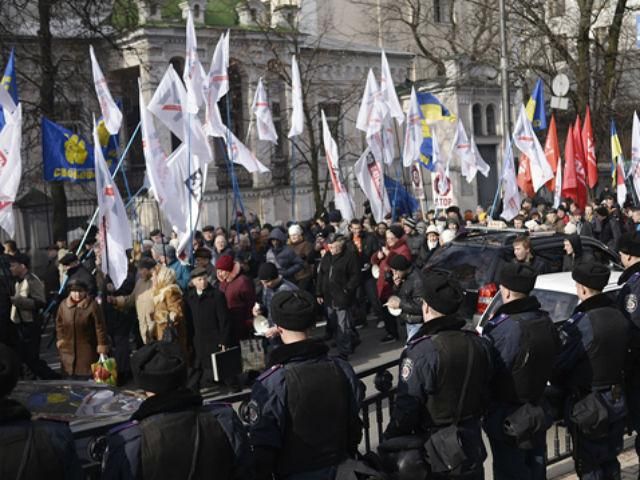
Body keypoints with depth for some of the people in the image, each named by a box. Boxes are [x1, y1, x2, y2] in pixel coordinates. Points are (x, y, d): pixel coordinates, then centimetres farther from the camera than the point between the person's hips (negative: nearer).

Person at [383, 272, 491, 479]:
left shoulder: (421, 351, -23)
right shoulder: (477, 343, -1)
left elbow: (406, 409, -22)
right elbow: (483, 394, 8)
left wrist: (388, 445, -9)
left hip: (434, 455, -6)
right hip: (472, 446, 6)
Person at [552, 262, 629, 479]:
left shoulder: (581, 322, -23)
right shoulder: (619, 317, 2)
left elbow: (557, 363, -16)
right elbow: (617, 355, 9)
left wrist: (563, 386, 4)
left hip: (588, 405, -7)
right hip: (616, 400, 7)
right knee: (609, 462, 21)